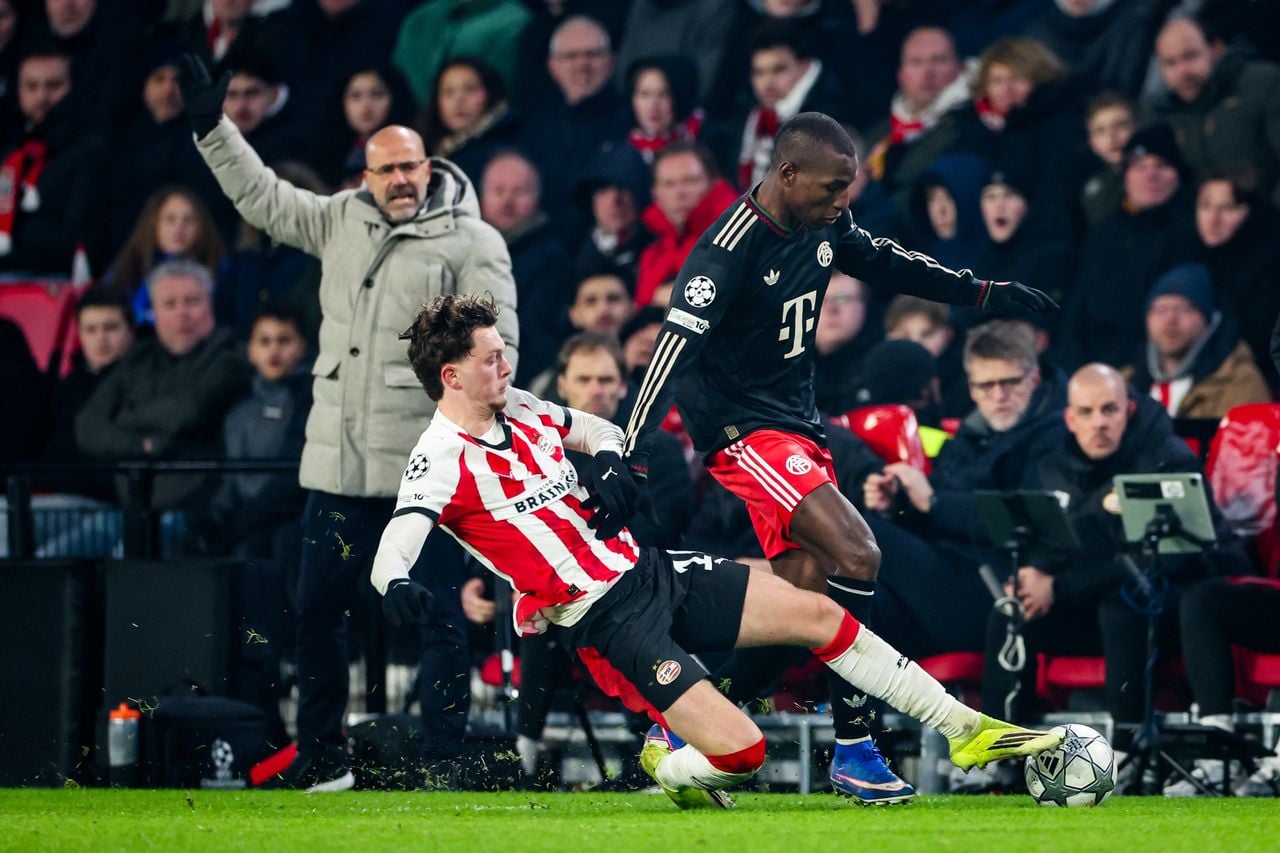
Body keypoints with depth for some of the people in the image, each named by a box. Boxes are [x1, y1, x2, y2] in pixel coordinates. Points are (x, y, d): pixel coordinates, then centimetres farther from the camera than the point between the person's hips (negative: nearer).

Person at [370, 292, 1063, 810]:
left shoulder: (519, 409, 7)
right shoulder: (443, 457, -15)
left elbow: (598, 427, 27)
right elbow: (393, 550, -29)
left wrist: (610, 465, 3)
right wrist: (398, 588, -53)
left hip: (645, 568, 8)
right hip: (605, 620, -8)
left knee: (819, 614, 2)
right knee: (740, 749, -19)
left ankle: (965, 729, 14)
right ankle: (666, 763, 17)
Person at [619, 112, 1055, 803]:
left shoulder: (823, 225, 3)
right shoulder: (729, 249, -22)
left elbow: (882, 263, 23)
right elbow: (676, 348, -28)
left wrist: (985, 293, 25)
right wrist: (631, 458, -36)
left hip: (797, 423, 9)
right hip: (743, 429, -9)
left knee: (804, 598, 1)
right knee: (855, 556, -22)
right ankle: (852, 750, -14)